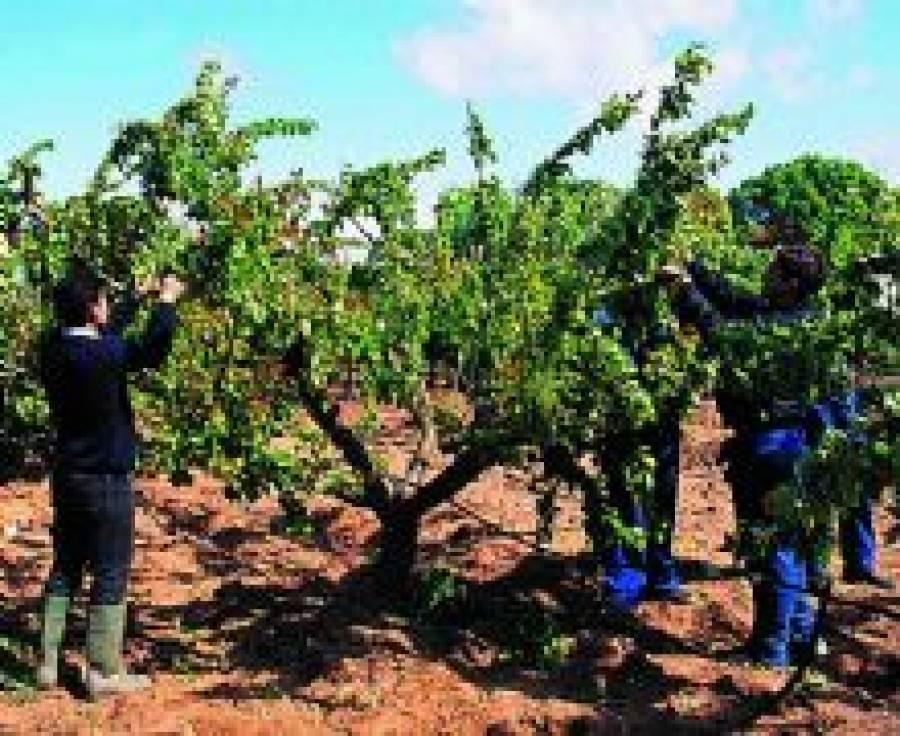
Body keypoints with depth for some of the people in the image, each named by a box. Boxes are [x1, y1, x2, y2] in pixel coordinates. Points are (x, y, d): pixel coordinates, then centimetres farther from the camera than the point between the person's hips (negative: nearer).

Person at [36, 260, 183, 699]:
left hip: (67, 474, 8)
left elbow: (106, 334, 20)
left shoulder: (55, 347, 4)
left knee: (65, 568, 15)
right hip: (106, 480, -8)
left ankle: (47, 665, 19)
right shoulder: (98, 354, -21)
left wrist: (137, 297, 26)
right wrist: (166, 302, -10)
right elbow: (152, 350, -25)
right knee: (110, 575, 1)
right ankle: (104, 673, 6)